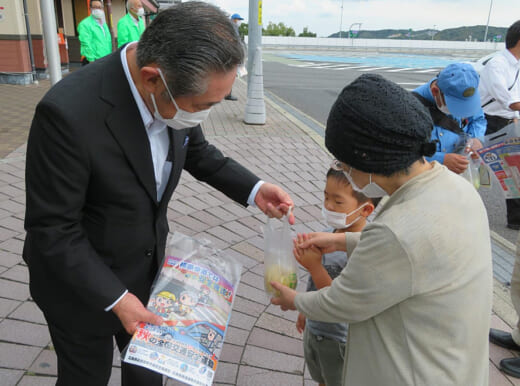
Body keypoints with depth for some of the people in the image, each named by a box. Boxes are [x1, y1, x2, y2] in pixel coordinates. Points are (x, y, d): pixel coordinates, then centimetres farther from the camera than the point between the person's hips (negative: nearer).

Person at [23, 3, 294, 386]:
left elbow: (197, 152, 4)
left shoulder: (172, 93, -16)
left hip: (148, 267, 5)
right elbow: (53, 230, -24)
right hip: (82, 282, -5)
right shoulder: (68, 111, -35)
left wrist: (253, 190, -9)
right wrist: (116, 299, -22)